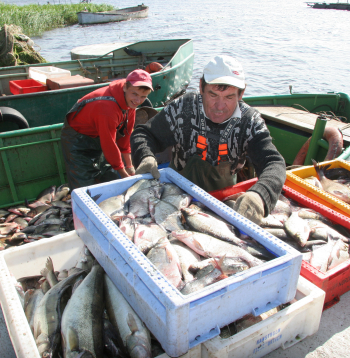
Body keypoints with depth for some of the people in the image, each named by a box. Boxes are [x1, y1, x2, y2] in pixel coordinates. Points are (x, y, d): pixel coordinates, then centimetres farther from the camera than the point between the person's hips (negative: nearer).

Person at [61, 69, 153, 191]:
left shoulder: (129, 99, -11)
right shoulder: (107, 108, -37)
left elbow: (126, 133, -1)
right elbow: (110, 145, -28)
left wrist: (129, 165, 2)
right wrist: (124, 174, -15)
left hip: (98, 136, 8)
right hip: (77, 139, -8)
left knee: (111, 179, 7)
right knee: (85, 186, -10)